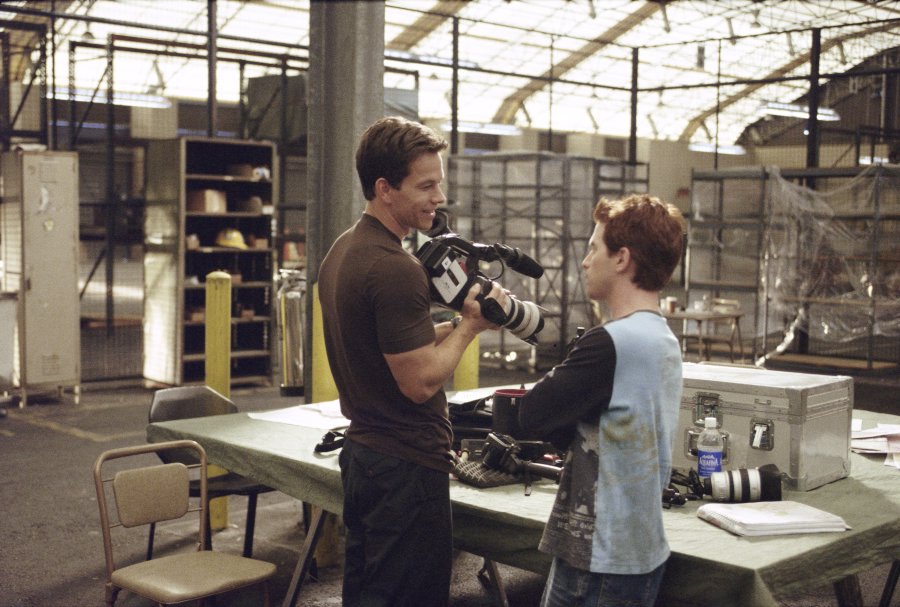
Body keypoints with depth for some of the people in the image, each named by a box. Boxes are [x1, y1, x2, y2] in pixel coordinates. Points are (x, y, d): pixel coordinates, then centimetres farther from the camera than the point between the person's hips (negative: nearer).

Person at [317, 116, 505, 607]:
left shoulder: (342, 250, 9)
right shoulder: (395, 268, -22)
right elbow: (419, 382, -21)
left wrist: (453, 323, 7)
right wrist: (470, 325, -8)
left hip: (361, 451, 10)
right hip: (407, 464, -10)